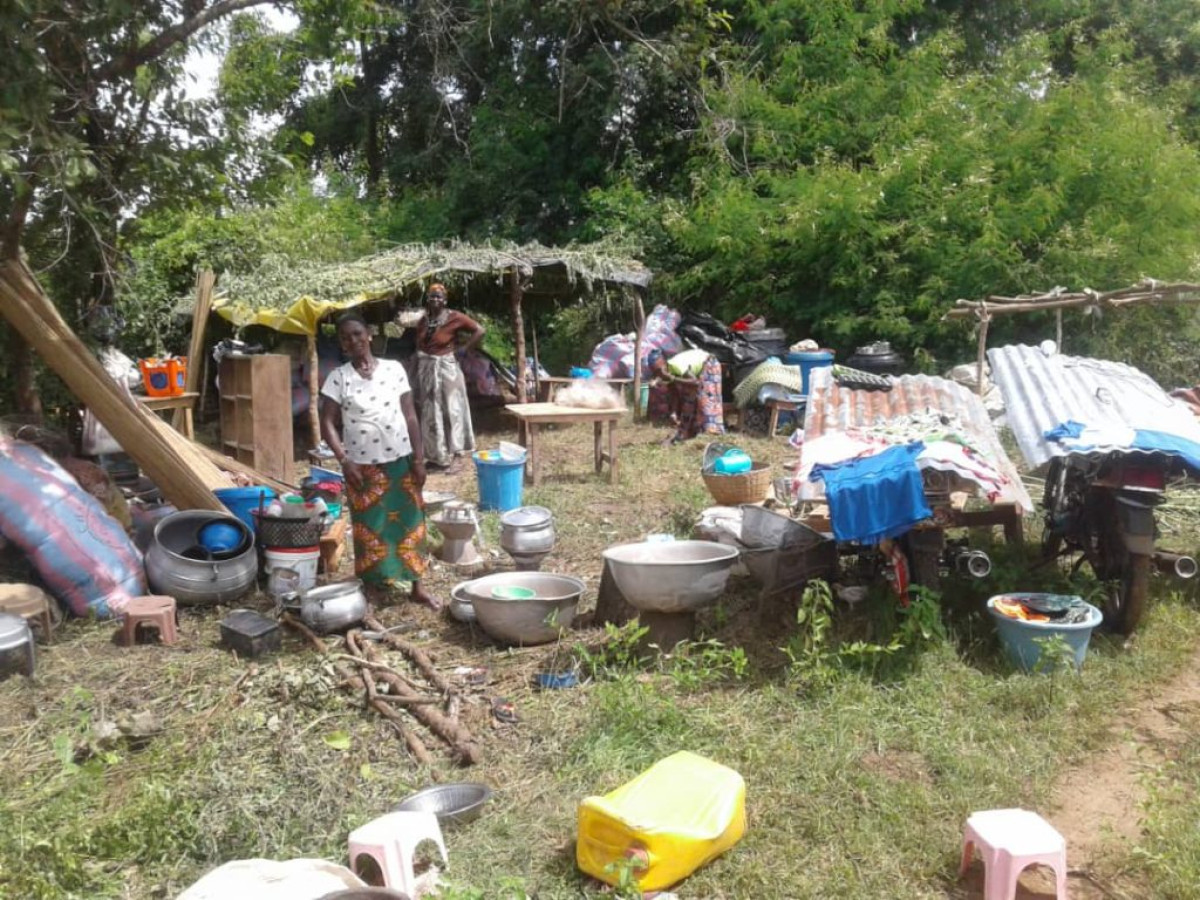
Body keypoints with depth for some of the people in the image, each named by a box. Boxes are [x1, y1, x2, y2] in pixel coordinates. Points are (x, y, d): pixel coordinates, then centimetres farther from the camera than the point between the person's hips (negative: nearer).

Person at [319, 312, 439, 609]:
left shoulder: (394, 369, 0)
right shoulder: (338, 378, -3)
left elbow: (410, 415, 1)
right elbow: (328, 423, -4)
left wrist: (419, 457, -3)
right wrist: (344, 460, -15)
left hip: (400, 460, 1)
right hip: (362, 465, -1)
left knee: (409, 523, 6)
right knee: (370, 528, 8)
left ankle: (418, 586, 16)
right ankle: (373, 586, 22)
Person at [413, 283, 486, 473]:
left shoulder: (454, 317, -10)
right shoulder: (424, 320, 6)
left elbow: (479, 331, -11)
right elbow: (418, 347, 11)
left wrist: (463, 349, -11)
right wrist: (416, 372, 5)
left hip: (447, 368, -5)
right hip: (426, 370, 6)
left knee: (451, 410, -1)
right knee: (431, 413, 10)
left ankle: (454, 456, 3)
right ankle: (436, 455, 19)